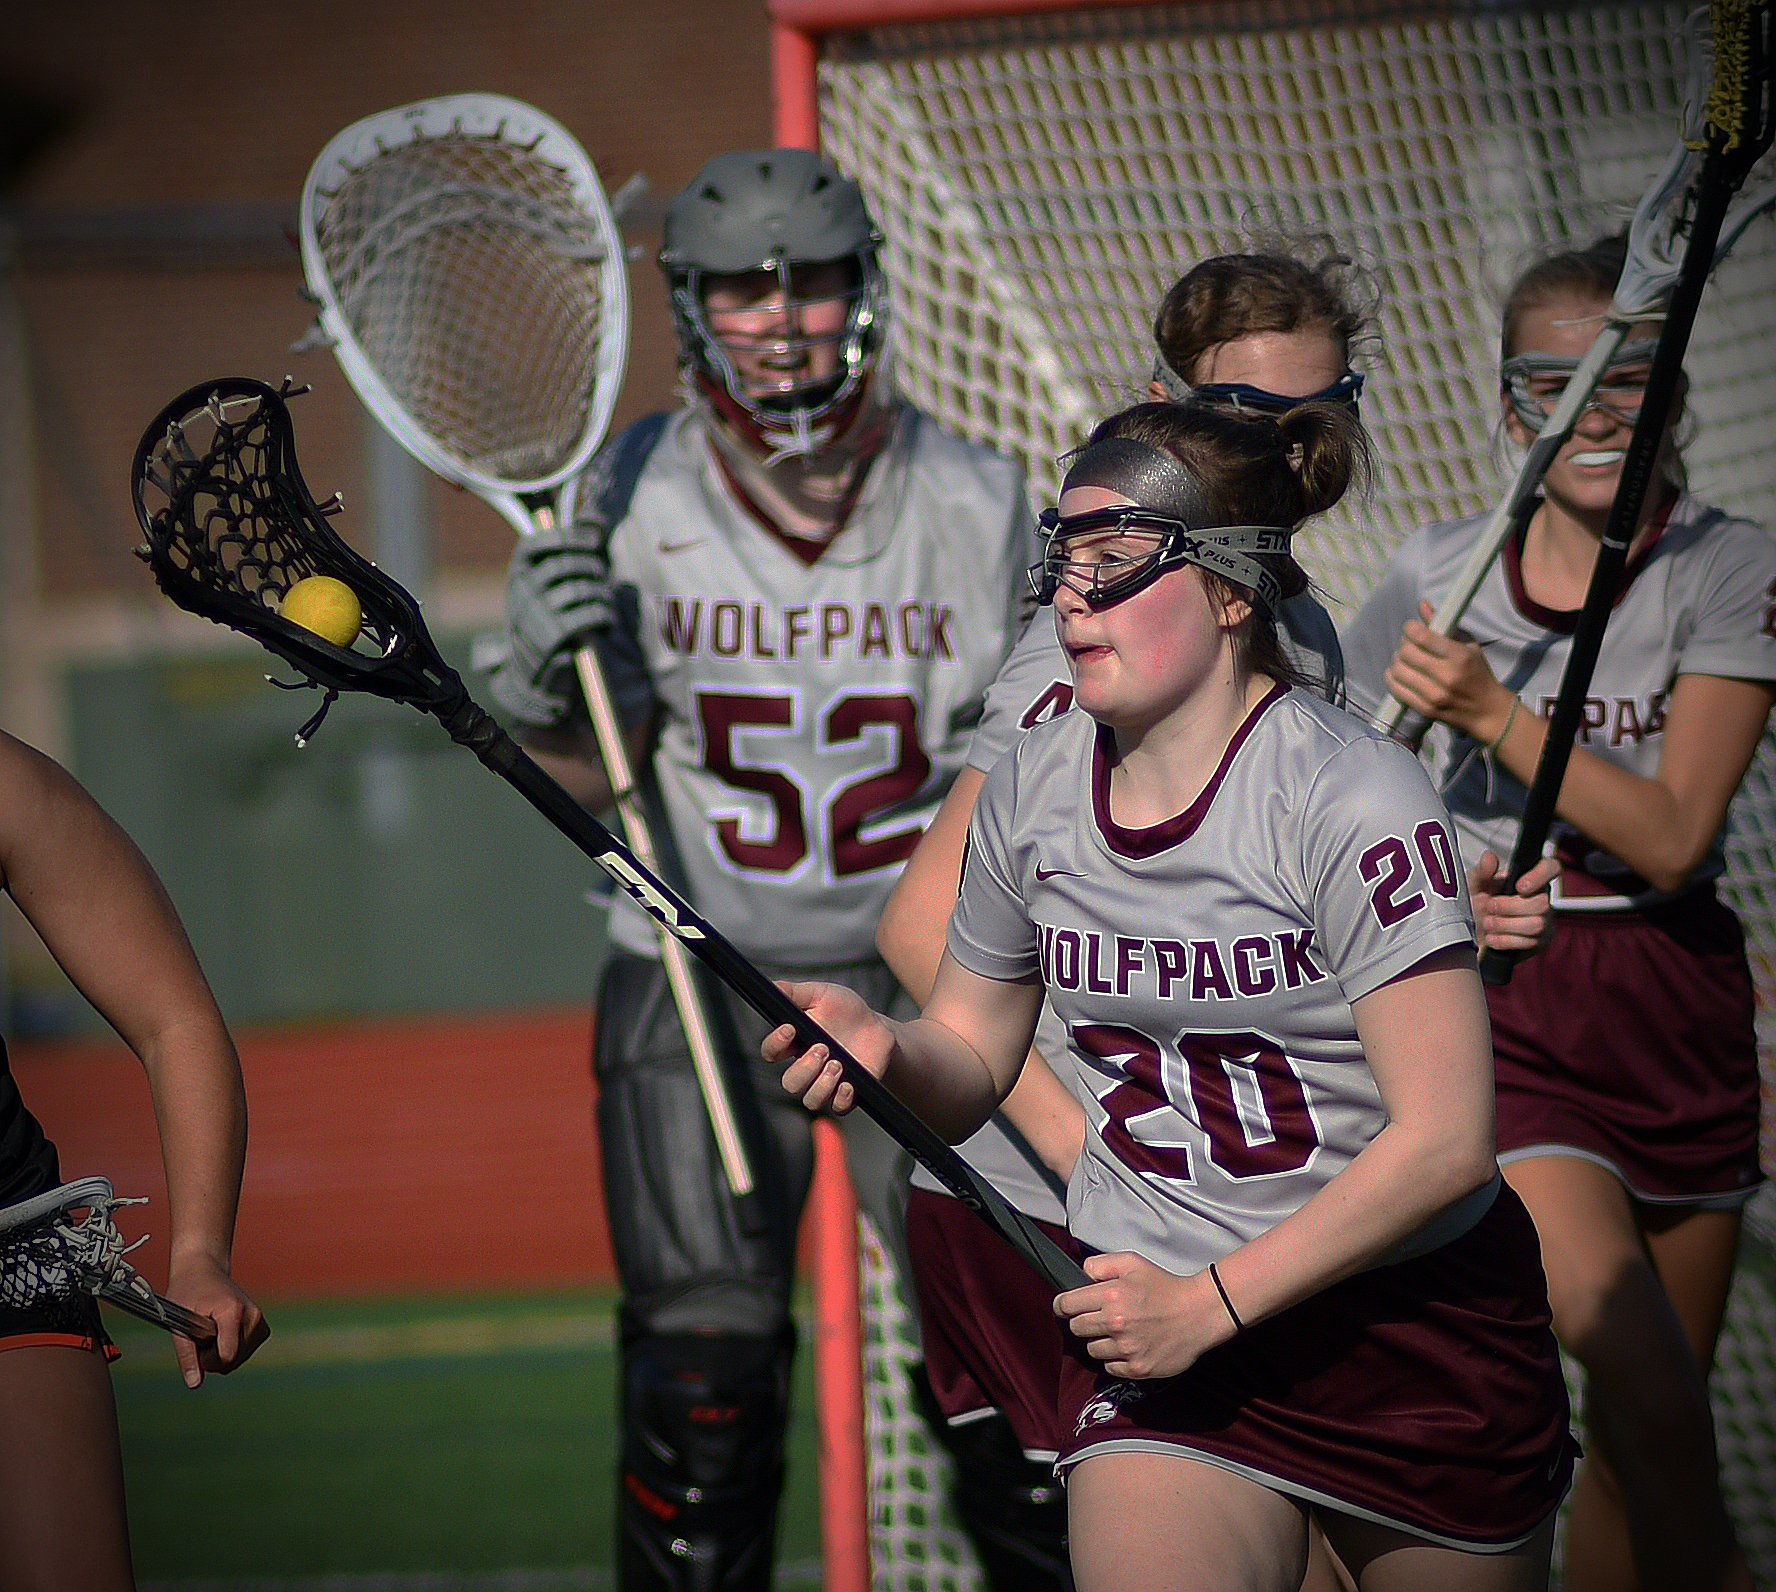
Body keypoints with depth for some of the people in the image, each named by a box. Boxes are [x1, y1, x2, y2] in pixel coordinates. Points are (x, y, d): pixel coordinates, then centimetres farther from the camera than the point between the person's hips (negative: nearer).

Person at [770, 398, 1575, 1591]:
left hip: (1415, 1317, -2)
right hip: (1158, 1315, 2)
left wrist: (1213, 1301, -19)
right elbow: (973, 1059, 13)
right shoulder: (1031, 792, 1)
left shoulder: (1352, 796, -17)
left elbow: (1444, 1142, -19)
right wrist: (887, 1051, -11)